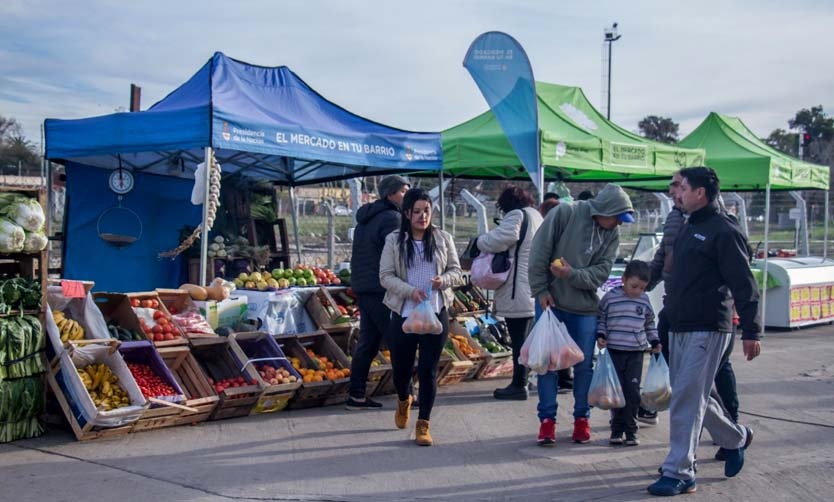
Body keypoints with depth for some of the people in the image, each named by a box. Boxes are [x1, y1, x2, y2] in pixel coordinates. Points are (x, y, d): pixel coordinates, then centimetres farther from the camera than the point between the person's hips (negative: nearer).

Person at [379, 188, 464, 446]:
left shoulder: (443, 238, 5)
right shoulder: (394, 240, 0)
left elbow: (457, 272, 8)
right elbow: (385, 276, -3)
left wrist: (443, 280, -15)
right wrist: (410, 291, -18)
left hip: (436, 314, 0)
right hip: (404, 314, 0)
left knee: (428, 369, 0)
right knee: (401, 367, 8)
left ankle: (423, 425, 10)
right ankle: (404, 400, 43)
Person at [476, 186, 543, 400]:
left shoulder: (517, 215, -12)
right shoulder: (536, 216, 18)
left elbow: (503, 238, -27)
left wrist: (482, 241, -10)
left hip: (518, 291, -10)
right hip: (533, 290, 10)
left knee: (518, 338, -4)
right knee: (522, 338, 16)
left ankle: (519, 385, 0)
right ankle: (520, 382, 23)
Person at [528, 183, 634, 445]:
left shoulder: (612, 234, -1)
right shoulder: (565, 213, -13)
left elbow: (601, 272, -7)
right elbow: (540, 251, -11)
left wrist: (572, 274, -23)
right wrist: (541, 290, -12)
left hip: (585, 308, 3)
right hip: (551, 302, -3)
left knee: (584, 365, 8)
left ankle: (582, 418, 22)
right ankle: (547, 419, 12)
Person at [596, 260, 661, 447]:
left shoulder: (644, 300, 6)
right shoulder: (610, 298, -4)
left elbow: (649, 323, 20)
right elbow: (600, 318, 6)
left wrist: (655, 342, 13)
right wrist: (600, 336, -8)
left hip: (636, 353, 2)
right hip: (614, 351, -2)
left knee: (633, 391, -2)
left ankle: (631, 430, 9)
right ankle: (617, 429, 12)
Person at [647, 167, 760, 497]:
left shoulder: (723, 231, -12)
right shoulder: (688, 228, 17)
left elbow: (743, 285, -15)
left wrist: (750, 331, -18)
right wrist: (669, 315, 23)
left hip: (707, 330, -9)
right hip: (679, 327, 9)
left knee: (686, 398, -9)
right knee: (693, 395, 16)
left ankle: (679, 473, -4)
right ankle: (736, 438, 36)